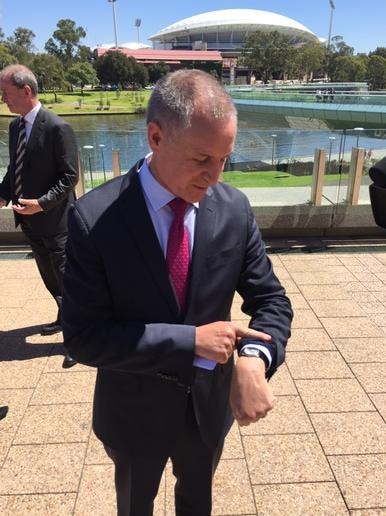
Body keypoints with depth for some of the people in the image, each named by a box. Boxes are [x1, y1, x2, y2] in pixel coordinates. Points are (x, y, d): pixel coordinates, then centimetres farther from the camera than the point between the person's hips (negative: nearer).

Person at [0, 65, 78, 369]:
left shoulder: (57, 128, -16)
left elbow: (69, 177, -16)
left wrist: (42, 203, -24)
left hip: (55, 221, -8)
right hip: (30, 220, 8)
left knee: (67, 279, 2)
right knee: (49, 276, 21)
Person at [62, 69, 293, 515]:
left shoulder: (234, 209, -14)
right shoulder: (94, 218, -24)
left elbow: (271, 300, -8)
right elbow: (82, 336, -23)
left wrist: (254, 358, -30)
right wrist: (190, 340, -30)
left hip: (211, 403, 3)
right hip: (134, 411, -2)